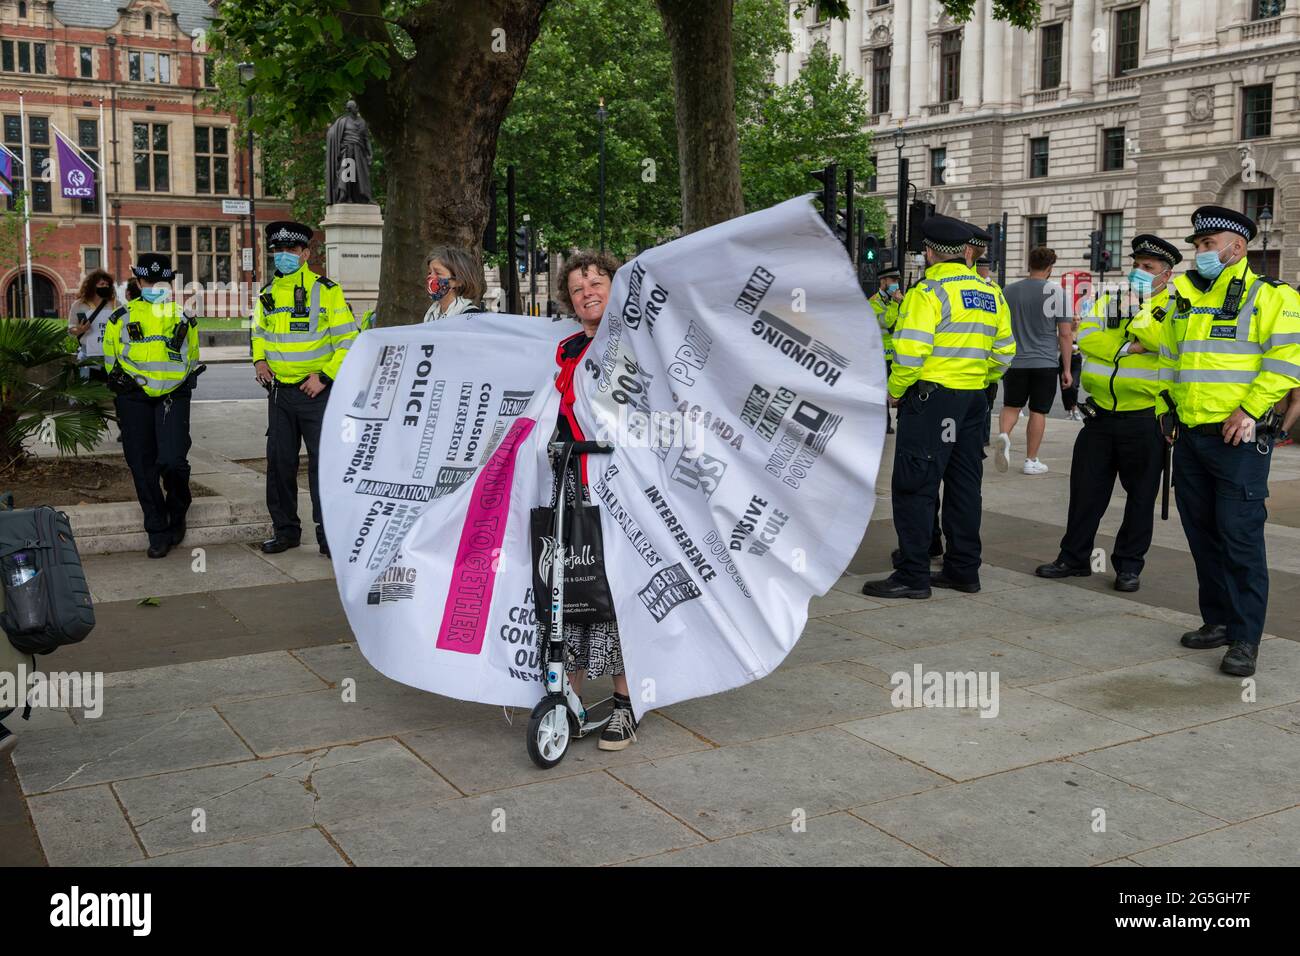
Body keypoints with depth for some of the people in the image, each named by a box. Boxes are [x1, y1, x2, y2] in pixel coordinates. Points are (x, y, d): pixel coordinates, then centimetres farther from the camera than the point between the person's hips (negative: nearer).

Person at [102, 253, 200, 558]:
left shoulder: (184, 319, 8)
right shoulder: (122, 318, 5)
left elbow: (192, 359, 19)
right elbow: (111, 360, 13)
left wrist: (178, 380, 7)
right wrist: (124, 382, 5)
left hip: (173, 397, -1)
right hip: (134, 399, 1)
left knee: (172, 461, -16)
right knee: (143, 468, 3)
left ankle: (177, 512, 14)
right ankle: (158, 533, 13)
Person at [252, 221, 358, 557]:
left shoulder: (326, 290, -7)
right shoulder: (267, 294, 10)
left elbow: (348, 339, -9)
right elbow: (259, 331, 26)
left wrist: (325, 376, -15)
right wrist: (259, 360, 7)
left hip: (317, 391, -6)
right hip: (279, 391, 6)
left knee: (323, 462, -4)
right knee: (279, 462, 10)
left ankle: (329, 535, 5)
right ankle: (286, 530, 22)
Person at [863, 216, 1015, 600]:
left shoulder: (928, 292, -12)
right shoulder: (991, 293, 12)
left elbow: (910, 353, -19)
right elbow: (1004, 351, 14)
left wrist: (895, 390, -6)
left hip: (931, 396, -8)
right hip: (973, 400, 8)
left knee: (914, 486, -4)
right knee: (963, 485, 14)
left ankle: (912, 575, -3)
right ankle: (963, 570, 21)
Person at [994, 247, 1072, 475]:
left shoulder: (1009, 290, 3)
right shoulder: (1056, 291, -6)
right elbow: (1065, 334, -6)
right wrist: (1067, 368, 1)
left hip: (1014, 361, 2)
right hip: (1045, 362, -2)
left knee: (1011, 405, 15)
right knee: (1038, 411, 7)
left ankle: (1003, 435, -13)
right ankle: (1031, 461, 12)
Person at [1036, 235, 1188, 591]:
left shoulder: (1176, 306, -1)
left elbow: (1164, 341, -22)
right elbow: (1086, 337, -3)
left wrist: (1137, 307, -13)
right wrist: (1126, 348, -13)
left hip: (1145, 418, -4)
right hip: (1101, 413, 4)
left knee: (1141, 495, 6)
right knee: (1086, 489, 9)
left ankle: (1129, 564, 18)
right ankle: (1074, 557, 19)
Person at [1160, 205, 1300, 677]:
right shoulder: (1186, 300, 16)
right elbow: (1169, 359, 25)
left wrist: (1250, 409, -20)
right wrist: (1174, 406, 14)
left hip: (1238, 438, -7)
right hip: (1190, 437, 7)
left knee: (1240, 536, -7)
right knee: (1202, 533, 12)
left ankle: (1245, 638, -1)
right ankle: (1218, 620, 23)